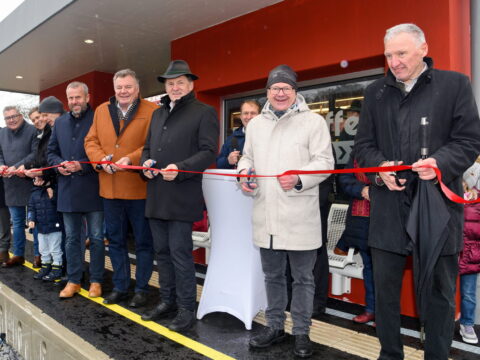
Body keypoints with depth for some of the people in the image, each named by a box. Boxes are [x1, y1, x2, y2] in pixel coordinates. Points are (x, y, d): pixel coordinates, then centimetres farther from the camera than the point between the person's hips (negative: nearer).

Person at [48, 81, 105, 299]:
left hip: (92, 189, -5)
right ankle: (73, 280, 27)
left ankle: (96, 281, 19)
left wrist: (82, 166, -18)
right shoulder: (60, 122, 13)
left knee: (96, 238, 6)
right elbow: (51, 151, 17)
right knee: (71, 238, 14)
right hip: (68, 189, 6)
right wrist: (59, 164, -3)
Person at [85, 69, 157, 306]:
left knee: (143, 242, 7)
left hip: (139, 188, -5)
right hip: (109, 188, 5)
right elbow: (91, 141, 11)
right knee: (115, 241, 16)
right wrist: (101, 158, -8)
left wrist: (131, 159, -23)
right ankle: (120, 287, 31)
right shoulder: (101, 111, 12)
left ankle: (141, 289, 22)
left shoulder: (152, 111, -5)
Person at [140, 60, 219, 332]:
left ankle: (186, 309, 12)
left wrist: (180, 169, -21)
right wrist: (146, 162, 2)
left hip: (182, 196, -7)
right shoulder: (158, 114, 20)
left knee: (180, 253, -3)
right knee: (162, 251, 14)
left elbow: (209, 152, -10)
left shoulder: (204, 112, -2)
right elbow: (148, 147, 24)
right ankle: (168, 301, 29)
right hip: (157, 196, 7)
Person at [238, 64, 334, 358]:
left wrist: (299, 179, -24)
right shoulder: (256, 124, 14)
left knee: (303, 278, 9)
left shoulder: (313, 121, -2)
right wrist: (245, 172, -1)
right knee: (272, 275, 17)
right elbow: (248, 157, 22)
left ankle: (302, 332, 26)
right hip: (266, 216, 5)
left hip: (300, 217, -4)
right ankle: (275, 326, 34)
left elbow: (325, 162, -8)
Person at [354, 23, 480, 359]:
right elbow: (363, 144, 10)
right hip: (388, 207, 3)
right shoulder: (376, 92, 12)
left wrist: (441, 163, -18)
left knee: (440, 291, 10)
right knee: (385, 289, 11)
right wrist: (379, 166, -10)